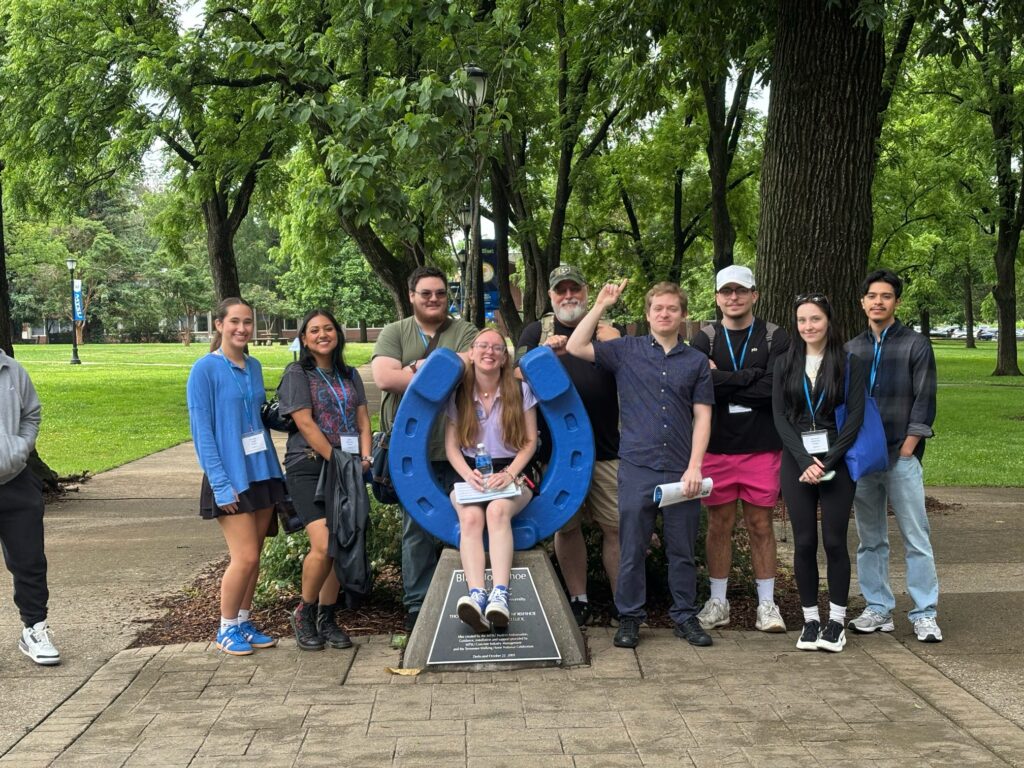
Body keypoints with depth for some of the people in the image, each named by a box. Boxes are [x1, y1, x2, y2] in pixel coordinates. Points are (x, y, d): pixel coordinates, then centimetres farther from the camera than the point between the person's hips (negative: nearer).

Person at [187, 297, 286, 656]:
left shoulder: (254, 367, 9)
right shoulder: (205, 369, -9)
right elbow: (202, 431, -12)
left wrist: (274, 471, 12)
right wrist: (221, 484, -16)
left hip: (262, 472, 6)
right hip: (230, 478, -6)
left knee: (254, 556, 10)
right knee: (245, 556, -8)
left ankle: (243, 622, 24)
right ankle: (227, 630, 9)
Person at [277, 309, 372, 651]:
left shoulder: (350, 375, 17)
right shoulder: (297, 374, 0)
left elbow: (363, 420, 14)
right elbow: (305, 424, -9)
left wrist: (364, 458, -3)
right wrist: (336, 459, -13)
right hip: (309, 468, -5)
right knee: (324, 545, -18)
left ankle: (327, 618, 16)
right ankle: (304, 614, 2)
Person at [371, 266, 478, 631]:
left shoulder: (464, 333, 7)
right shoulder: (394, 333, 8)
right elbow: (384, 378, -9)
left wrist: (419, 368, -9)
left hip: (455, 450, 0)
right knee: (416, 530, 5)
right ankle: (417, 604, 14)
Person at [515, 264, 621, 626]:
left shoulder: (608, 331, 11)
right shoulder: (536, 332, 9)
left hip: (607, 447, 0)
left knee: (616, 525, -2)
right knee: (567, 526, 7)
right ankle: (578, 600, 18)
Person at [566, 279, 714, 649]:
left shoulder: (696, 361, 8)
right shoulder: (627, 351, 7)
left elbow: (702, 417, 5)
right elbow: (576, 347, -1)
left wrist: (695, 466, -4)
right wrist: (600, 306, -5)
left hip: (681, 470, 1)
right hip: (637, 466, -1)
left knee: (682, 549, 8)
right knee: (632, 548, 4)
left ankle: (685, 616, 19)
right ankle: (629, 618, 14)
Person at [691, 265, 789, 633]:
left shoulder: (775, 338, 2)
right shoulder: (704, 340, 5)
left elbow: (773, 389, -13)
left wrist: (723, 381, -12)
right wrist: (751, 379, -17)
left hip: (762, 447, -1)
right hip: (717, 447, 1)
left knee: (760, 524, 6)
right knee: (720, 523, 8)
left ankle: (767, 603, 14)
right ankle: (717, 601, 18)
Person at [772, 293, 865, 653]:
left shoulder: (848, 364, 1)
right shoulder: (785, 364, 8)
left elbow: (855, 416, -4)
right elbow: (780, 415, 2)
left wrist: (828, 462, -12)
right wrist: (804, 461, -9)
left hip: (836, 461, -2)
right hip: (796, 461, 2)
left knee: (834, 541, -1)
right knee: (804, 543, 3)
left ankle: (836, 621, 9)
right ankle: (810, 619, 12)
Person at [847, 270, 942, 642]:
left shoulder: (916, 345, 2)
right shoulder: (851, 350, 12)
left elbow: (924, 402, -3)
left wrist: (905, 451, -9)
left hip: (901, 456, -3)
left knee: (916, 539, -3)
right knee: (870, 539, 7)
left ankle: (925, 615, 2)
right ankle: (878, 610, 15)